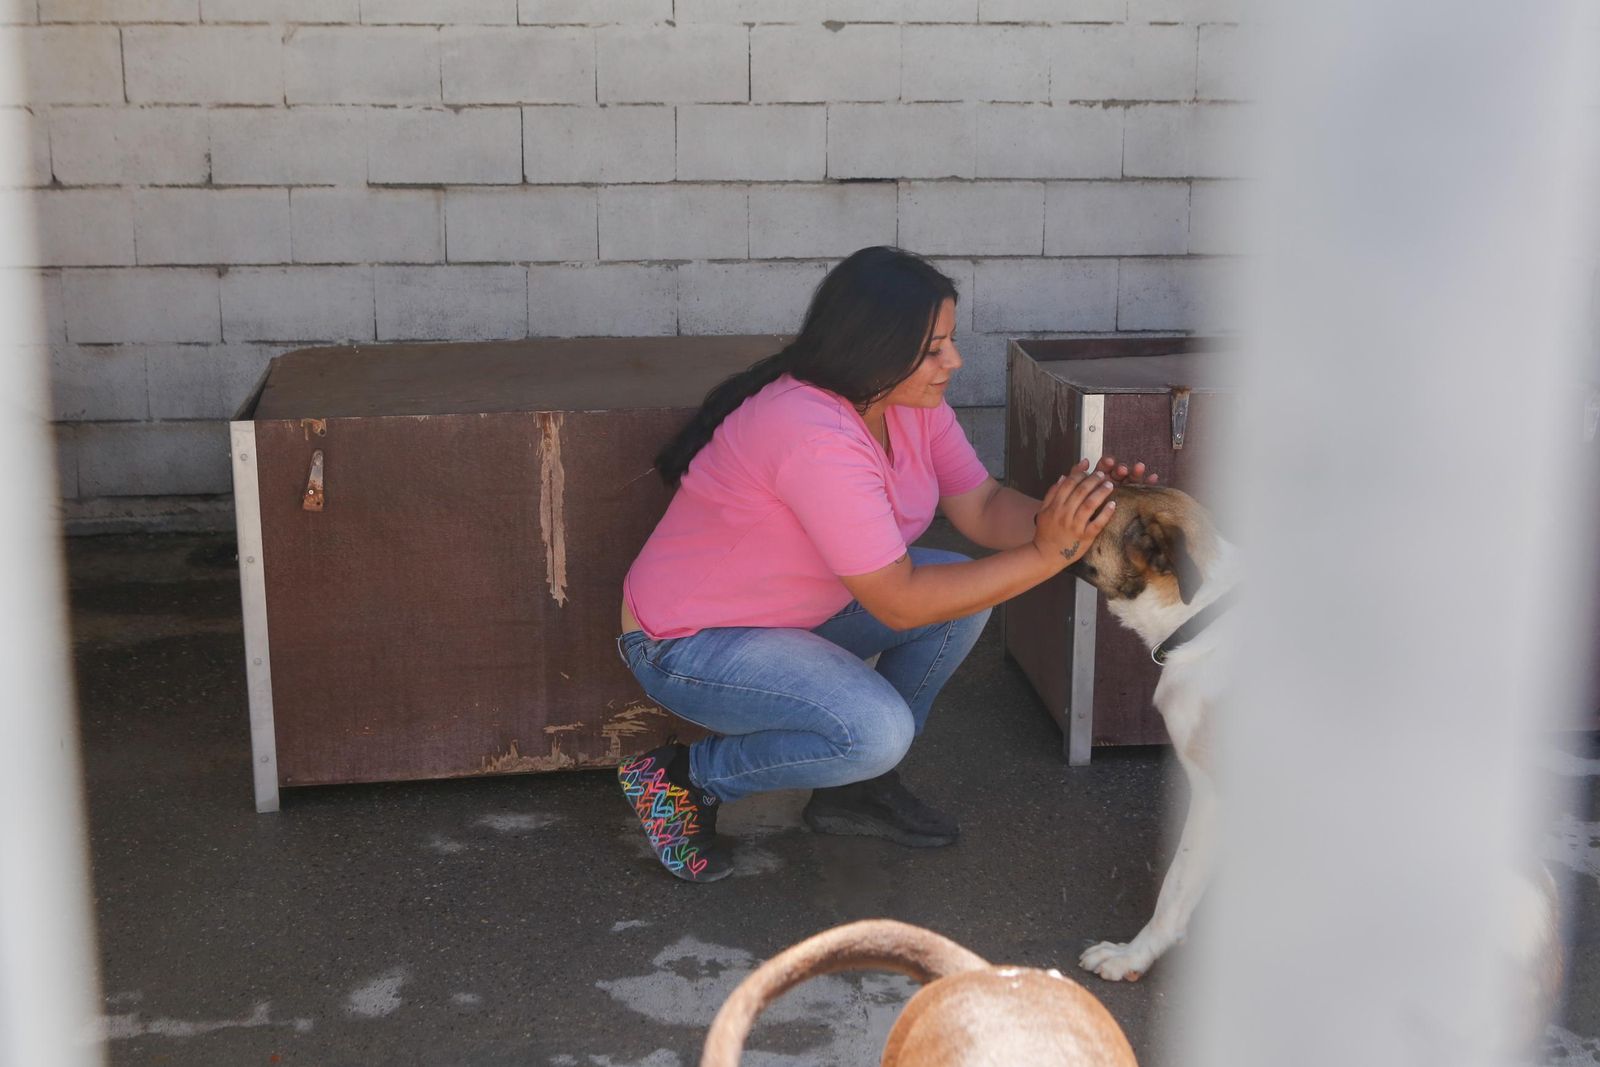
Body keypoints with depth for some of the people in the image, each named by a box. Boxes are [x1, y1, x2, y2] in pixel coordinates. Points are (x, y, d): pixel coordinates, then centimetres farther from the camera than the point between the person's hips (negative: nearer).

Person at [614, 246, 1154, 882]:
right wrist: (1047, 555, -30)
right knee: (876, 729, -28)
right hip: (685, 643, -9)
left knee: (964, 593, -6)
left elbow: (982, 507, -4)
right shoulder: (815, 436, -33)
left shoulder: (911, 403, -6)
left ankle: (857, 789, 8)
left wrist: (1065, 518, -24)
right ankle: (684, 778, -5)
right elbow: (900, 603, -30)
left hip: (795, 612, 9)